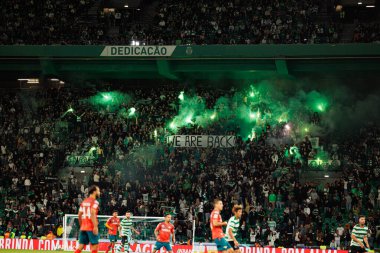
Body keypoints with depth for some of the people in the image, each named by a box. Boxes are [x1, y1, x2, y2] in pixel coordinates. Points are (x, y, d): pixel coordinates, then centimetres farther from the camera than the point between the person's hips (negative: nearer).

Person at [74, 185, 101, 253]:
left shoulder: (84, 202, 17)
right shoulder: (94, 202, -7)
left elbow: (79, 215, 16)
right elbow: (92, 213, -20)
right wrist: (95, 226, -23)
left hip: (83, 227, 7)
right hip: (91, 228, -7)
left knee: (81, 246, 7)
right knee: (94, 245, -1)